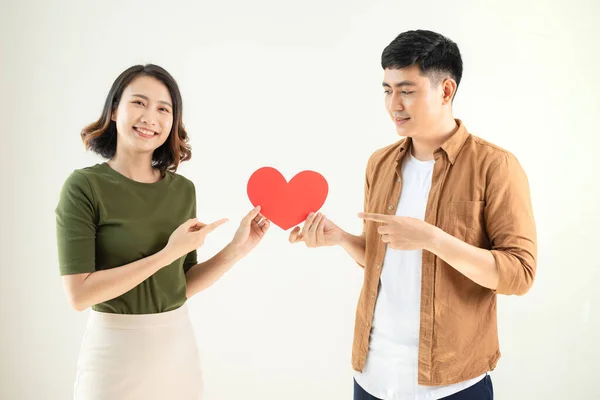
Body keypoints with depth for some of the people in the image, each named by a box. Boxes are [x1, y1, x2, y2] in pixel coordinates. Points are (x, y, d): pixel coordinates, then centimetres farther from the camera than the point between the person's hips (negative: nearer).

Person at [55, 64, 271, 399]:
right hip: (117, 350, -4)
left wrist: (237, 249, -8)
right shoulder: (85, 185, -12)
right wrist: (168, 253, -21)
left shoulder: (183, 189, 0)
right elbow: (80, 294, -18)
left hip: (178, 345, 4)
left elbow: (183, 285, 4)